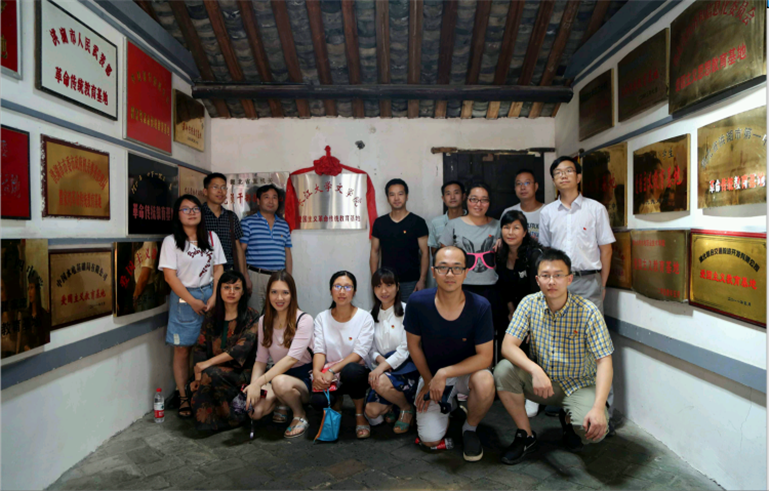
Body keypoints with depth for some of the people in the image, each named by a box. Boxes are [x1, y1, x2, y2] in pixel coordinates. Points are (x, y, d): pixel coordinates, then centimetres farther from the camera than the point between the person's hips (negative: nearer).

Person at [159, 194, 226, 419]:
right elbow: (170, 276, -7)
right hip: (183, 299, -2)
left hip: (209, 295, 3)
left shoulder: (211, 238, 8)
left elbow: (219, 269, 7)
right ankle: (184, 398, 11)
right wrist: (192, 301, -10)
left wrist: (214, 297, -5)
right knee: (182, 349, 2)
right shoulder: (171, 241, -2)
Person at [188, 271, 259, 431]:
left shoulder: (251, 317, -4)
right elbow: (200, 347, 6)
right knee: (198, 399, -25)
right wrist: (198, 377, -7)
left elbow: (242, 348, -16)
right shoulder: (211, 316, 10)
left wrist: (208, 363, -20)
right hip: (216, 370, 3)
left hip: (241, 372, -3)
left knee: (210, 374, -32)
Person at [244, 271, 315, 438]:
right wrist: (253, 386, -17)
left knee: (280, 382, -37)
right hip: (278, 374, 5)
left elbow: (291, 359, -24)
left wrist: (258, 382, -31)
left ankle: (300, 416, -6)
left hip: (304, 378, -4)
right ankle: (282, 403, 11)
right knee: (254, 409, -23)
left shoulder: (304, 320, -14)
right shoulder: (264, 321, 5)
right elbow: (261, 360, 2)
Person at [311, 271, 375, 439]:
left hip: (355, 372, -2)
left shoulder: (364, 317, -6)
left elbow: (359, 353, -14)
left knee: (351, 370, -38)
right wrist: (316, 371, -24)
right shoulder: (322, 318, 4)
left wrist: (332, 370, -25)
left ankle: (360, 415, -9)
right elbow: (319, 350, -3)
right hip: (328, 376, 2)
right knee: (318, 401, -29)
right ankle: (336, 401, 13)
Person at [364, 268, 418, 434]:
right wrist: (379, 359, -14)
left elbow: (406, 348, -14)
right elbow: (370, 349, 8)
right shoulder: (372, 316, 10)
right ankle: (391, 405, 19)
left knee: (382, 382, -34)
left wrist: (383, 366, -22)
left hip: (406, 367, -4)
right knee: (371, 411, -15)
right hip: (382, 370, 5)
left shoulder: (406, 311, -8)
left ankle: (407, 408, -3)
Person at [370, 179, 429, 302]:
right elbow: (375, 252, 9)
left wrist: (422, 280, -9)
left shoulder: (417, 222, -1)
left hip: (410, 282, -2)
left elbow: (424, 253, -2)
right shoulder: (379, 223, 6)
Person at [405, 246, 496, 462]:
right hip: (431, 374, 1)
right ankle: (448, 404, 27)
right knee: (430, 440, -8)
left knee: (484, 382, -36)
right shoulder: (418, 302, -19)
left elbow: (485, 357, -20)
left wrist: (444, 373, -26)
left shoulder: (480, 306, -23)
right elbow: (414, 344, -4)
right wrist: (428, 381, -1)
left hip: (467, 371, -1)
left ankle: (470, 429, -2)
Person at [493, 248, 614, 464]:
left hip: (579, 385, -2)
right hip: (541, 381, 2)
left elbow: (604, 361, -18)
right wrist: (535, 370, -37)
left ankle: (569, 419, 12)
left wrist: (598, 407, -31)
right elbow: (508, 346, -18)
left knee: (595, 429, -29)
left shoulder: (588, 312, -17)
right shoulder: (529, 304, -11)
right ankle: (526, 436, -2)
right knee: (503, 370, -25)